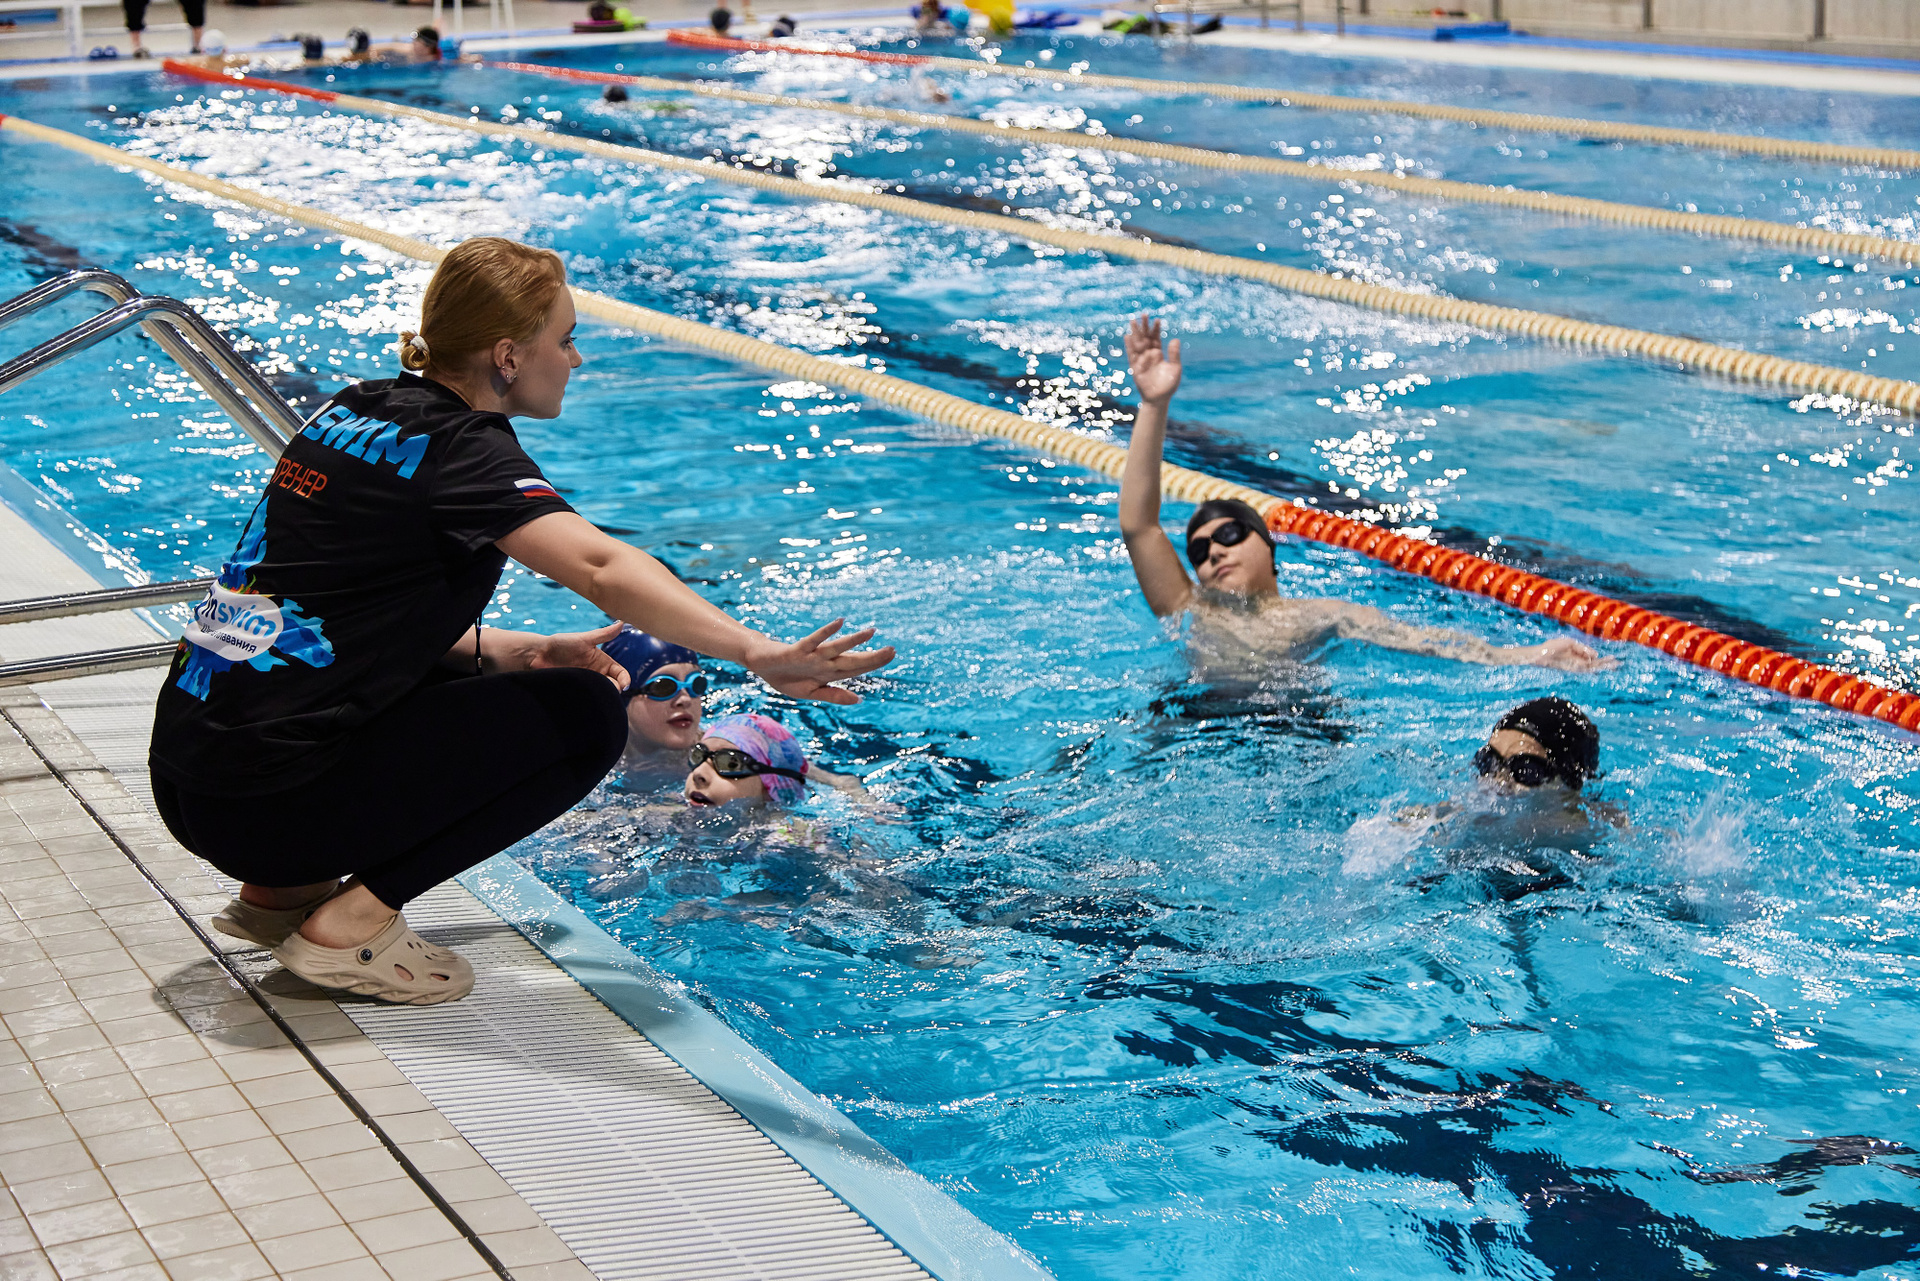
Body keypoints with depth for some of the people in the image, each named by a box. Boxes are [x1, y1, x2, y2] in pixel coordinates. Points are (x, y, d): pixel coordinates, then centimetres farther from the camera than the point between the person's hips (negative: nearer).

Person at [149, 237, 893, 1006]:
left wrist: (524, 653, 11)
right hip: (262, 804, -9)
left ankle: (282, 891, 15)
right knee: (583, 713, -4)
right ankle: (352, 923, -5)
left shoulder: (357, 410, 13)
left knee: (469, 686, 24)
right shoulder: (459, 445, -11)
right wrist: (758, 654, -37)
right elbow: (601, 569, -28)